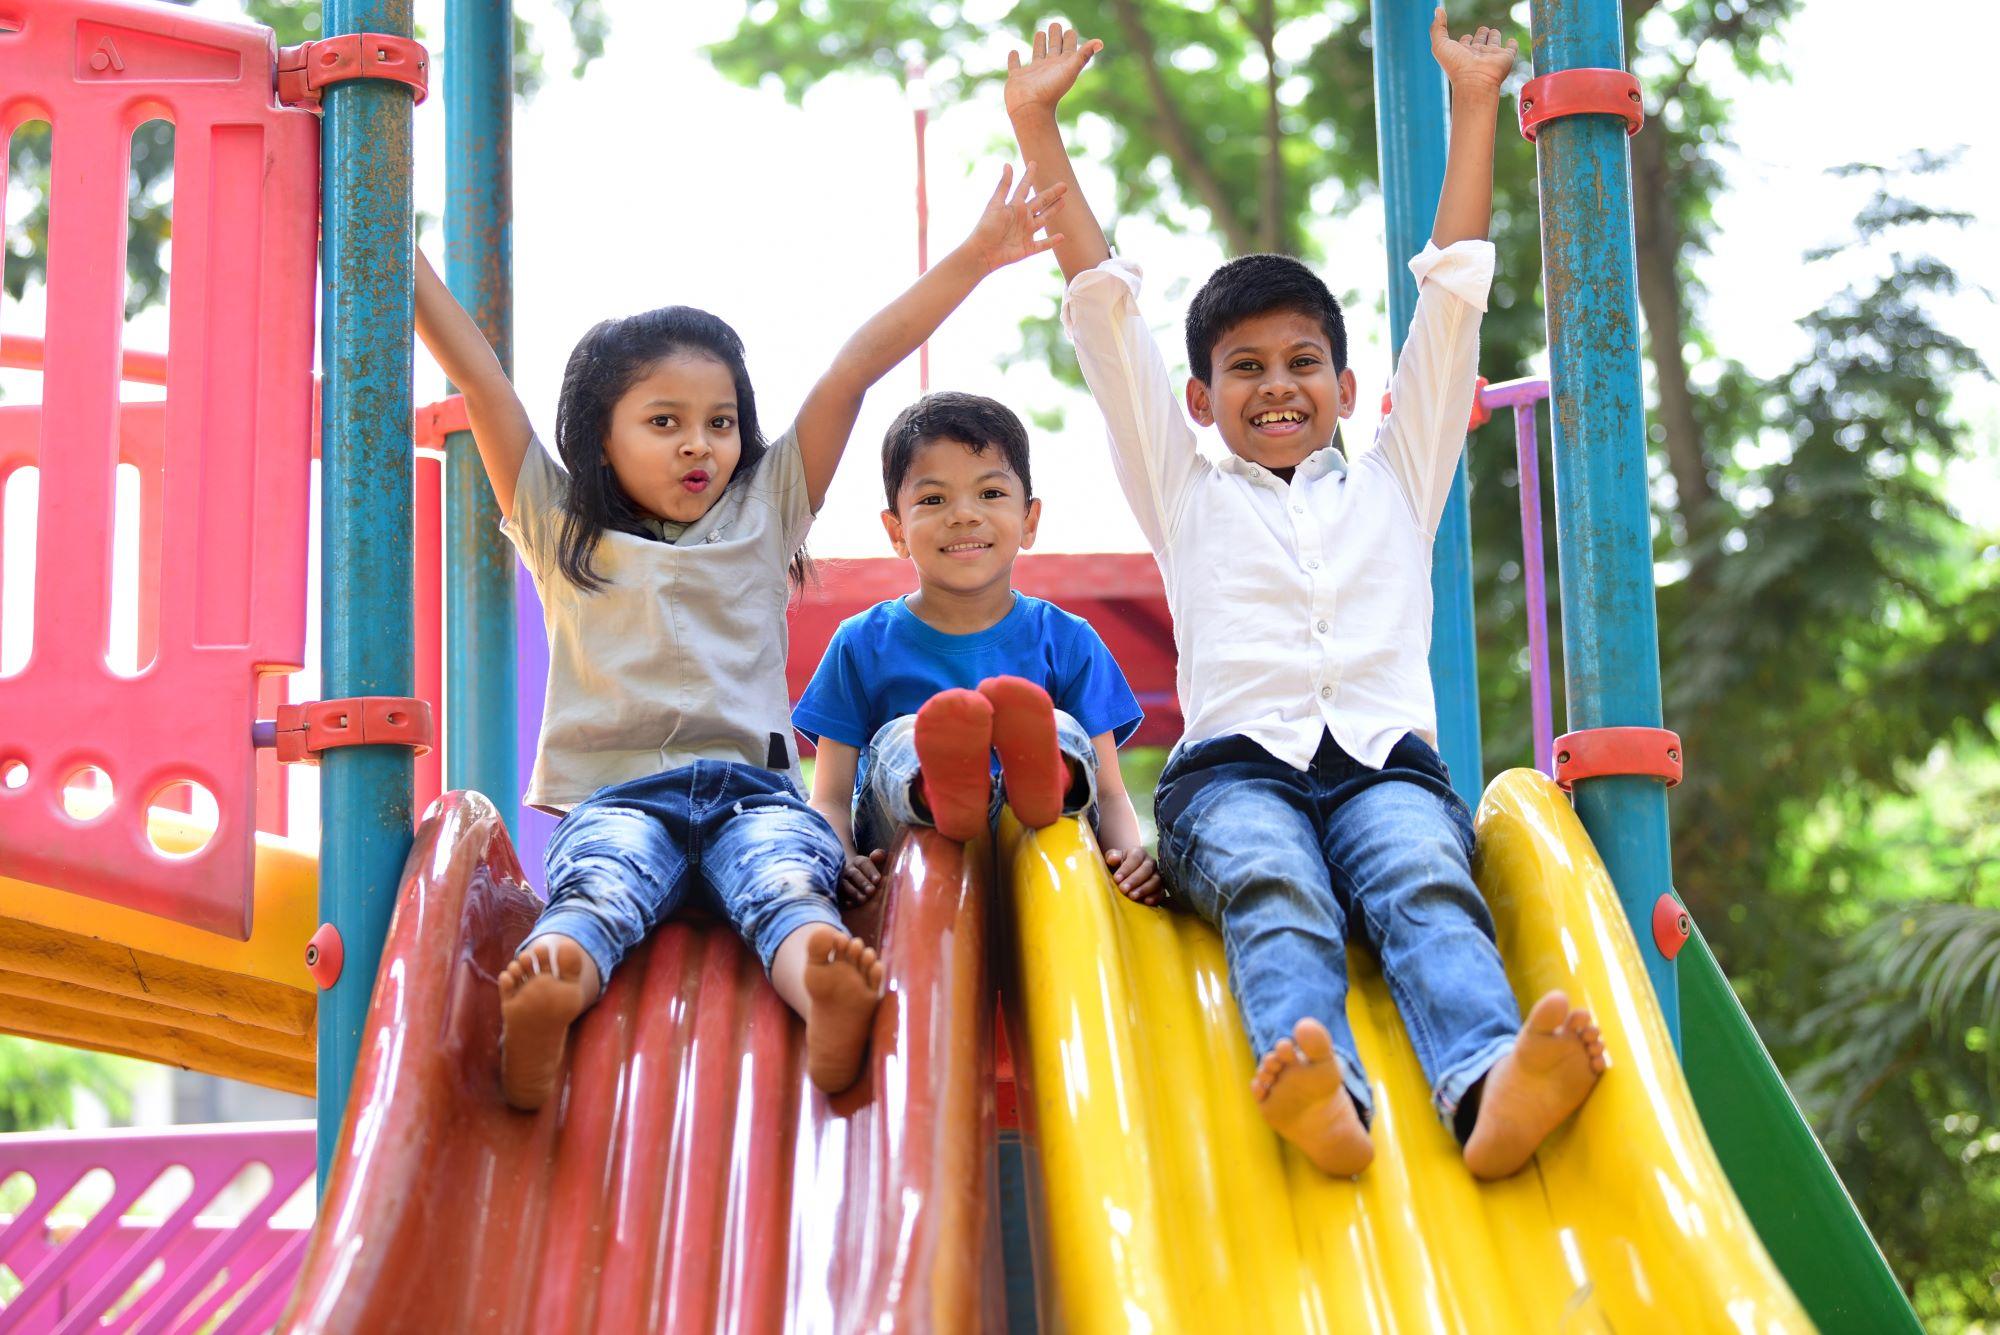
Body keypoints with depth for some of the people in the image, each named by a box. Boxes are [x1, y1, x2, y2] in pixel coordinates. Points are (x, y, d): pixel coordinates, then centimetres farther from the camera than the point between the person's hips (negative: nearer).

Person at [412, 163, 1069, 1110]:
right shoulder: (559, 527, 18)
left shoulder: (764, 511, 21)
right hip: (614, 792, -1)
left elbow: (856, 369, 16)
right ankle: (540, 1014, -65)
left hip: (752, 788, 1)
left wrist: (973, 259, 14)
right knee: (597, 889, -34)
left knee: (786, 883, -33)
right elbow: (474, 370, 13)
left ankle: (832, 1008, -64)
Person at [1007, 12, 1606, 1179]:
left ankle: (1491, 1089, -59)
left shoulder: (1393, 485, 29)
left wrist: (1473, 103, 28)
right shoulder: (1186, 497, 27)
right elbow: (1105, 311, 24)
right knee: (1274, 896, -33)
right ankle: (1323, 1093, -61)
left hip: (1386, 762, 1)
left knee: (1426, 886, -31)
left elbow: (1453, 294, 28)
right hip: (1236, 766, -1)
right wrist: (1038, 130, 23)